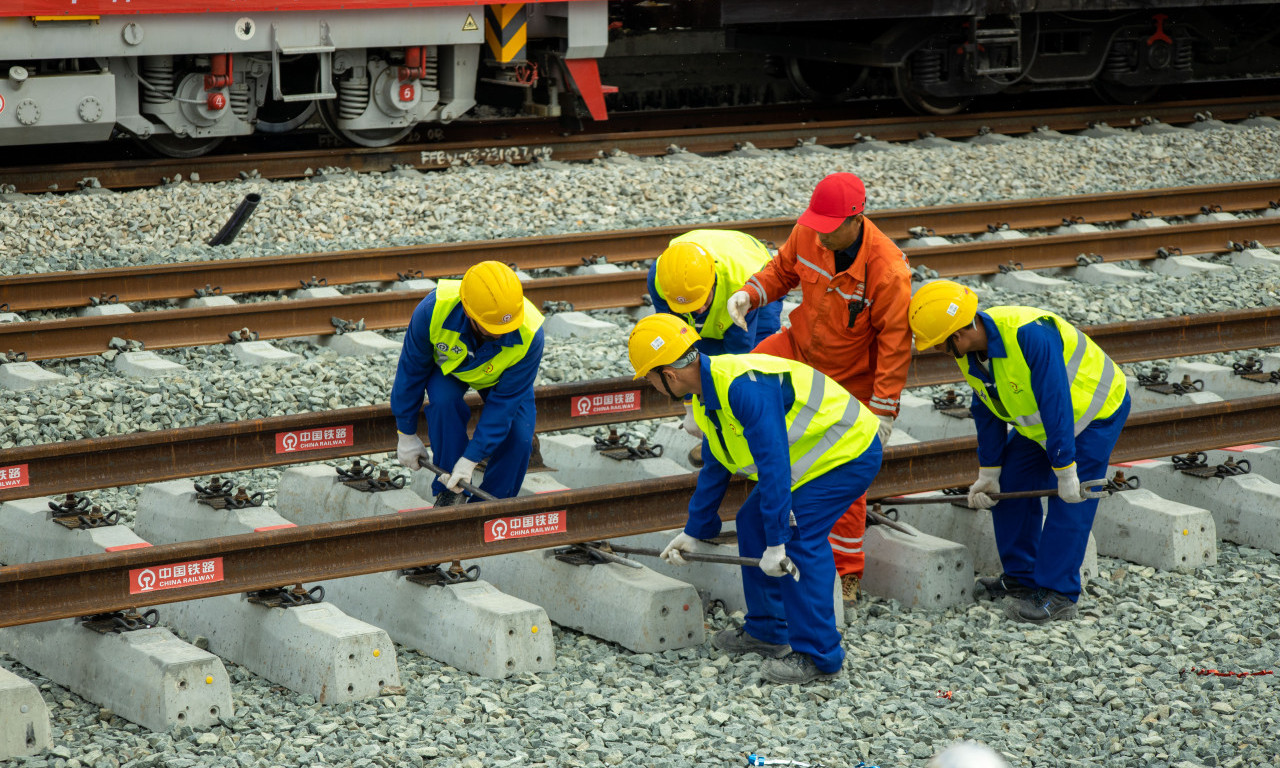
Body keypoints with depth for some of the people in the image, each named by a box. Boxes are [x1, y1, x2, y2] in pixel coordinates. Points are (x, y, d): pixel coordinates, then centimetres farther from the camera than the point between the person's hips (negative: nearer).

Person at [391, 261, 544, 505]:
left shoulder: (529, 336, -39)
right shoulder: (433, 310, -40)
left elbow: (504, 402, -30)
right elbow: (411, 371, -22)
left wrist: (471, 459, -30)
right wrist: (407, 434, -13)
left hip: (502, 376, 0)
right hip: (448, 365, 0)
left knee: (519, 438, -20)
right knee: (444, 402, -32)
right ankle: (448, 493, -12)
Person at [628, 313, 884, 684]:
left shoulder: (744, 385, -31)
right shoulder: (707, 395, 3)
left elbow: (774, 465, -33)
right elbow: (714, 469, 18)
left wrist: (777, 543, -31)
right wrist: (693, 532, 23)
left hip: (849, 452, -10)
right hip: (808, 455, 10)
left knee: (798, 537, -19)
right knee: (753, 522, 10)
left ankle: (818, 655, -11)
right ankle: (766, 631, 21)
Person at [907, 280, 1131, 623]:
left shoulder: (1030, 335, -38)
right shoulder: (969, 354, -9)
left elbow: (1056, 405, -35)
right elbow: (987, 412, 4)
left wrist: (1065, 470, -32)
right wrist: (988, 472, 6)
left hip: (1095, 412, -9)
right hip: (1040, 421, 9)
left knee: (1069, 503, -12)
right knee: (1009, 485, 4)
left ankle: (1057, 595, -7)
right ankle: (1021, 577, 16)